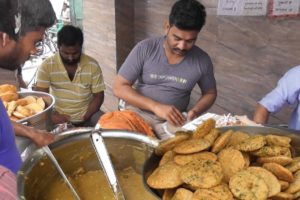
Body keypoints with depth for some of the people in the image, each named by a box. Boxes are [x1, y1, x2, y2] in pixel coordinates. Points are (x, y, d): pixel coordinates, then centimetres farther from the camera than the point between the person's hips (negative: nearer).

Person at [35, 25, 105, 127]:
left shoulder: (92, 65, -8)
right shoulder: (47, 65, -9)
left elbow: (98, 96, -3)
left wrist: (85, 118, -17)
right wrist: (52, 115, -28)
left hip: (86, 115, 1)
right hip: (60, 117, 0)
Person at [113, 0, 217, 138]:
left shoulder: (202, 60, -4)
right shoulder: (145, 49, -10)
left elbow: (210, 93, 12)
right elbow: (119, 87, -11)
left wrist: (195, 111, -11)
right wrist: (156, 106, -23)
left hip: (174, 120, 3)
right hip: (138, 113, -2)